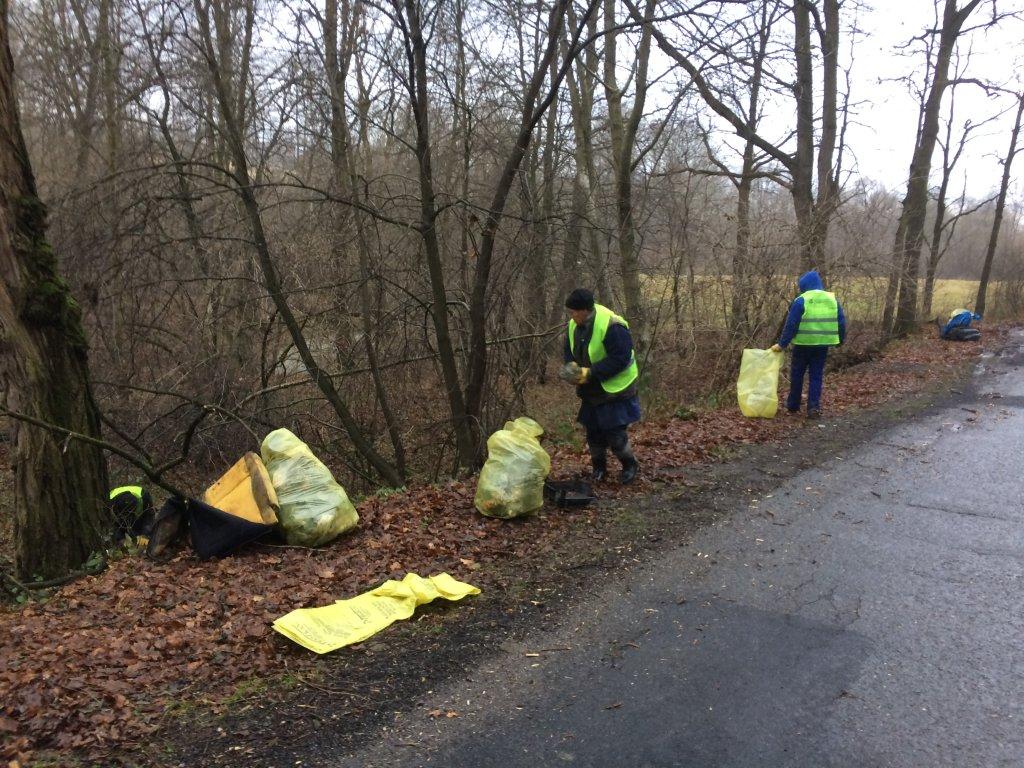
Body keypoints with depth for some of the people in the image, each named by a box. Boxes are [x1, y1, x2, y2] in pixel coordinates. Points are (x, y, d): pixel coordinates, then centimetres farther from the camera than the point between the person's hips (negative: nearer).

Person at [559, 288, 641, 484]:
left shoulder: (612, 326, -26)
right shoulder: (574, 325, -2)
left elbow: (620, 359, -27)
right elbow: (569, 350, 11)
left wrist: (590, 373, -29)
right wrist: (572, 366, -12)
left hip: (614, 391, -7)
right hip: (591, 392, 7)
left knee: (614, 433, -5)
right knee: (593, 432, 13)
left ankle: (631, 466, 19)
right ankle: (599, 467, 33)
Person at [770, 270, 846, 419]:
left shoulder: (801, 300, -10)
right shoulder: (832, 299, 5)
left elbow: (790, 325, -12)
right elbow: (841, 322, 9)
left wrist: (782, 344, -7)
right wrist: (841, 340, 22)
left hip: (803, 344, -4)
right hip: (822, 344, 4)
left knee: (797, 374, 11)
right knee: (816, 376, 9)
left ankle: (793, 405, 22)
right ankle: (814, 407, 3)